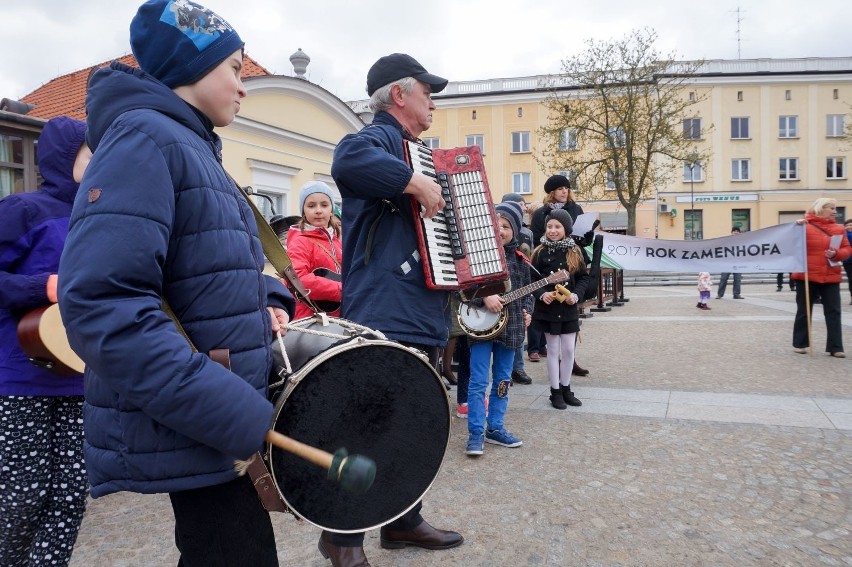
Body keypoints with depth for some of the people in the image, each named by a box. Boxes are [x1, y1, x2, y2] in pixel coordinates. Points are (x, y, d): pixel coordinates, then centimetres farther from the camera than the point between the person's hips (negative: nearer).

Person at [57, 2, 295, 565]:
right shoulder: (144, 139, -15)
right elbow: (103, 305, -27)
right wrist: (243, 417, -28)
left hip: (223, 425, 9)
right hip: (194, 431, -9)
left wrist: (268, 304, 1)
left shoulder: (195, 149, 15)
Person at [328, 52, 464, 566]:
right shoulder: (378, 139, -7)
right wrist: (419, 184, -26)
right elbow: (349, 160, -34)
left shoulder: (408, 151, 23)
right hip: (387, 316, -10)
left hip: (420, 315, 10)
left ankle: (404, 522, 31)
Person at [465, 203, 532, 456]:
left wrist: (526, 312, 1)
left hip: (510, 327, 5)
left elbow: (526, 291, 17)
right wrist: (484, 297, -23)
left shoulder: (520, 260, 9)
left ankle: (495, 428, 24)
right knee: (478, 382, -4)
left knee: (503, 380, 12)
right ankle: (476, 433, 4)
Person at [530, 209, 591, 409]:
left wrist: (576, 294, -10)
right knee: (553, 350, 5)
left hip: (569, 309, 3)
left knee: (568, 350, 9)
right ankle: (555, 392, 16)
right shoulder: (540, 252, -6)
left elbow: (584, 277, 6)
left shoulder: (574, 252, 2)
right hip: (548, 309, -3)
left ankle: (566, 388, 25)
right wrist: (542, 294, -22)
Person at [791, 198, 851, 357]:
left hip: (831, 277, 4)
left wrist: (836, 254, -12)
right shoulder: (805, 226, -3)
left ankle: (835, 347, 5)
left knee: (833, 312, 2)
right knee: (804, 311, 6)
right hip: (807, 276, -4)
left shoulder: (839, 228, 10)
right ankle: (799, 344, 17)